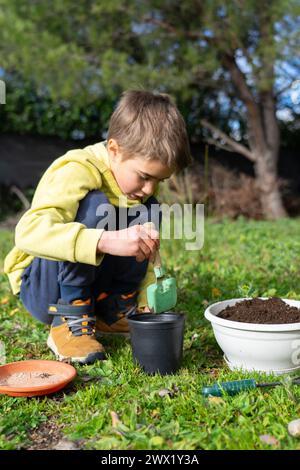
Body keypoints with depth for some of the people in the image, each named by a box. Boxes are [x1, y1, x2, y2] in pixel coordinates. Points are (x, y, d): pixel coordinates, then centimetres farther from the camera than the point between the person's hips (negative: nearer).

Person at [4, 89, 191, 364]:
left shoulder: (143, 184, -2)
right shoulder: (76, 172, -25)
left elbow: (145, 253, 4)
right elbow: (29, 231, -41)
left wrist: (146, 301, -9)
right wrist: (107, 241, -51)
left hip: (92, 285, 7)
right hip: (42, 287, -6)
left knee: (148, 212, -9)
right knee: (95, 206, -30)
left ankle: (112, 312, -4)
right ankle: (69, 320, -20)